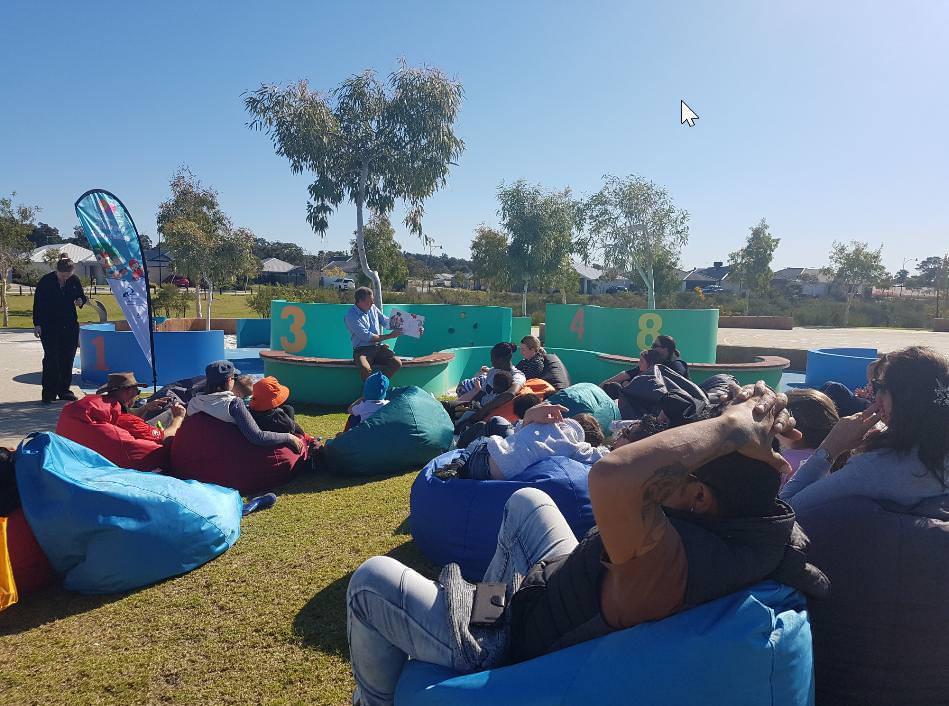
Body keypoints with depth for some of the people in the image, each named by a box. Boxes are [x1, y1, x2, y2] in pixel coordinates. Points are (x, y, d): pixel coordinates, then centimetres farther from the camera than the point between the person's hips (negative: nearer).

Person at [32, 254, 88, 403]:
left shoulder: (74, 280, 1)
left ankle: (64, 390, 17)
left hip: (70, 326, 4)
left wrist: (81, 301, -10)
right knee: (51, 358, -6)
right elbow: (37, 303, -4)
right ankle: (48, 393, 0)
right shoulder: (45, 281, -8)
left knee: (68, 359, 7)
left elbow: (82, 296, 15)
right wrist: (37, 324, -7)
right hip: (49, 327, -3)